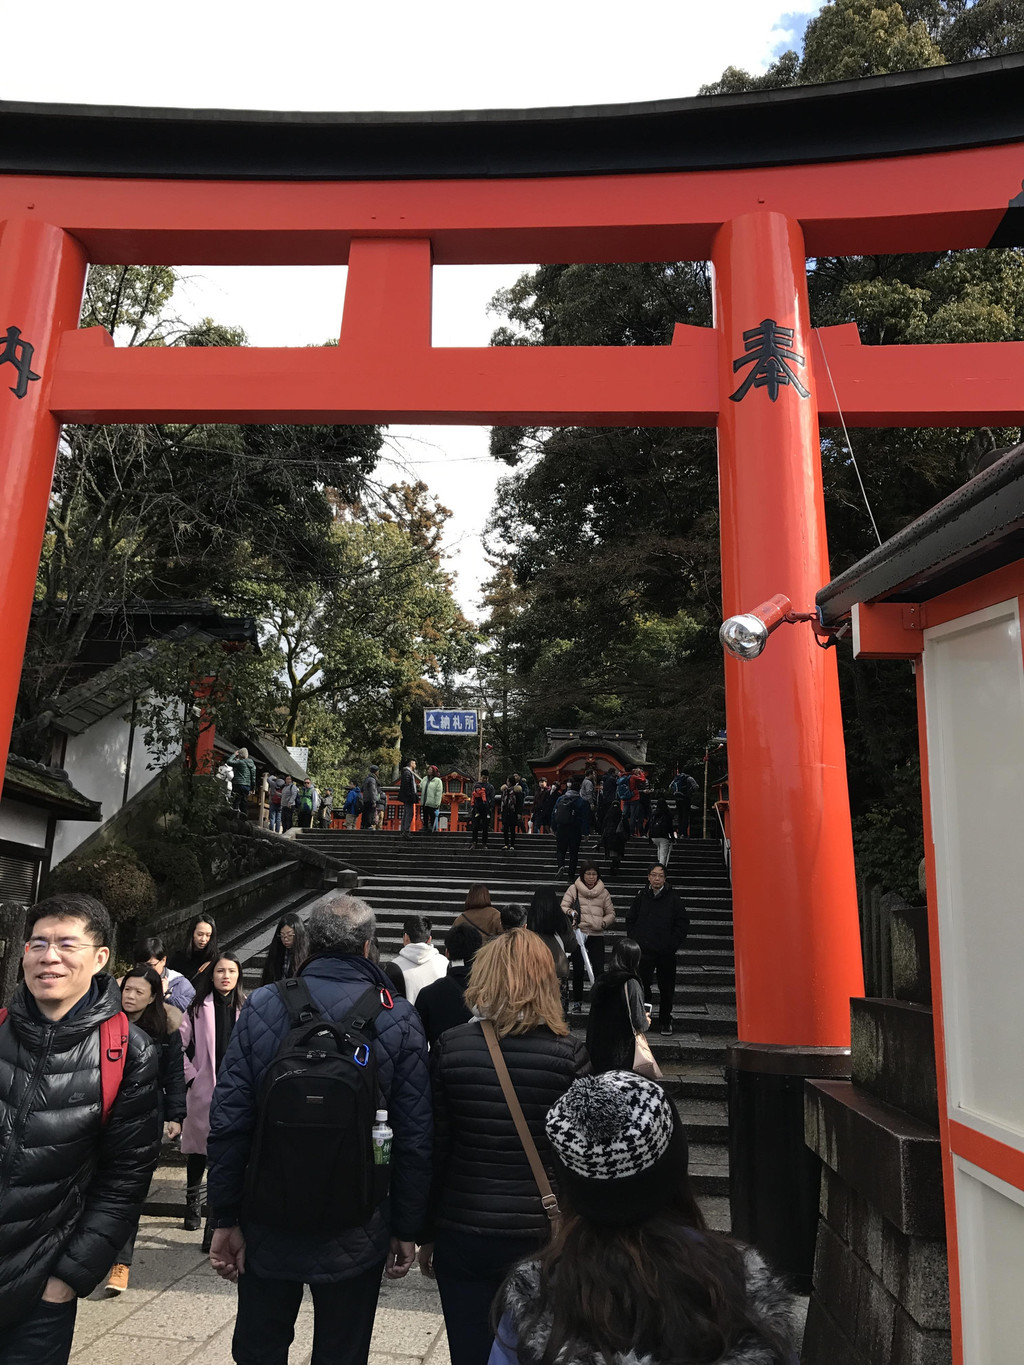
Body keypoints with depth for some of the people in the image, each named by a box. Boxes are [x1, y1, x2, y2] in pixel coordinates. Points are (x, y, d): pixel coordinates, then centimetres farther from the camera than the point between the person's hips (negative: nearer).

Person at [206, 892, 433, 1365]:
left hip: (268, 1221, 1)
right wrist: (407, 1228, 2)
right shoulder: (399, 1019, -10)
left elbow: (228, 1121, -7)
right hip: (357, 1233, -1)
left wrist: (225, 1218, 2)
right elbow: (415, 1136, -9)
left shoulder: (262, 1006, -8)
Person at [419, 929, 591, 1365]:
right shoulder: (571, 1054, -11)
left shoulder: (449, 1047, -8)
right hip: (541, 1235, -1)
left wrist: (427, 1234, 8)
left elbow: (433, 1148, -3)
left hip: (462, 1235, 1)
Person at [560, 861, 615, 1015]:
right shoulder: (573, 889, 3)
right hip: (578, 933, -1)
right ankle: (577, 1002, 16)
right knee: (578, 970, 4)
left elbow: (611, 913, 14)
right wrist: (570, 912, -24)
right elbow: (563, 906, -2)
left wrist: (603, 922, -5)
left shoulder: (603, 892, 9)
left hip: (597, 934, 1)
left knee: (598, 969, -8)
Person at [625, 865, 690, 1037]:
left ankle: (665, 1022, 23)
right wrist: (634, 939, 4)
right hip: (644, 951, 1)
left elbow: (683, 923, 0)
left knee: (666, 988, 8)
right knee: (642, 985, 3)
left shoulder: (673, 897, -3)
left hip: (666, 952, -1)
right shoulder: (641, 896, 3)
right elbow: (630, 919, 13)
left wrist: (674, 944, -6)